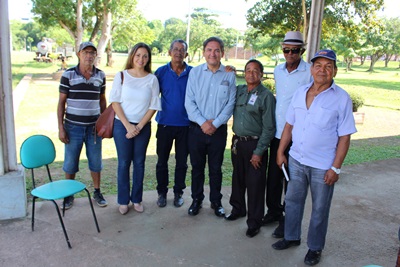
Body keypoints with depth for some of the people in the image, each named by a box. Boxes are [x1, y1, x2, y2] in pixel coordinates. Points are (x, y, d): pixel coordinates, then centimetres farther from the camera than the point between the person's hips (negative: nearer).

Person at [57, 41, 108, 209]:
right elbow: (61, 102, -2)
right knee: (70, 163, 8)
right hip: (73, 126, -1)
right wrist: (60, 128, -5)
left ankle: (97, 192, 27)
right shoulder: (68, 74, -5)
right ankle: (69, 194, 26)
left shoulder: (100, 75, 2)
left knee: (96, 162, 10)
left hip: (94, 126, 2)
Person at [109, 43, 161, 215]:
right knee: (123, 163, 5)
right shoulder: (121, 76, -1)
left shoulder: (152, 79, 0)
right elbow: (115, 102, -4)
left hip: (143, 126, 1)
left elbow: (153, 106, -1)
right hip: (122, 125, -1)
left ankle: (136, 199, 23)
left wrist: (139, 126, -9)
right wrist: (128, 125, -11)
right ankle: (123, 200, 19)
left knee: (139, 163, 9)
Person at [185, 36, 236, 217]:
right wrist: (203, 122, -13)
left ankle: (216, 202, 27)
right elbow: (189, 102, -3)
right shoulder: (195, 72, 1)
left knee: (216, 168, 11)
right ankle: (196, 199, 28)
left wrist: (215, 123, -11)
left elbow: (230, 104, -2)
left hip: (218, 130, 0)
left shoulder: (229, 75, -1)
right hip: (197, 128, 1)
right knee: (197, 167, 11)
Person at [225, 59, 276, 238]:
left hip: (254, 144, -5)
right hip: (237, 142, 5)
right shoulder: (239, 90, 7)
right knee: (238, 179, 18)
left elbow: (268, 128, -11)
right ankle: (238, 208, 39)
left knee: (255, 184, 2)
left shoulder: (266, 96, -9)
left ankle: (254, 222, 16)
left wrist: (258, 152, -14)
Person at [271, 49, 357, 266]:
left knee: (319, 209, 11)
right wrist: (280, 152, 7)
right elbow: (289, 125, 9)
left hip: (323, 166, -4)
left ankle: (315, 247, 32)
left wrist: (335, 168, -12)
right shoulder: (299, 93, 4)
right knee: (292, 201, 17)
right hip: (296, 159, 4)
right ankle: (291, 237, 39)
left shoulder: (342, 99, -10)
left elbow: (344, 137, -10)